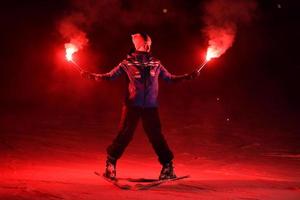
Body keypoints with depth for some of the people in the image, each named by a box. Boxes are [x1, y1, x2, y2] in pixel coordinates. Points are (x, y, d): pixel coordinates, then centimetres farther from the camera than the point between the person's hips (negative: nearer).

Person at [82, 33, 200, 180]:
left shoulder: (155, 63, 10)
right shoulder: (127, 63, 2)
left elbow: (169, 78, 18)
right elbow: (110, 76, 2)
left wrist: (189, 76, 11)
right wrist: (92, 76, -12)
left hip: (151, 107, 2)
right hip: (132, 106, -2)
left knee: (156, 135, 3)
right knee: (124, 135, -2)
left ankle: (168, 166, 15)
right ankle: (110, 164, 14)